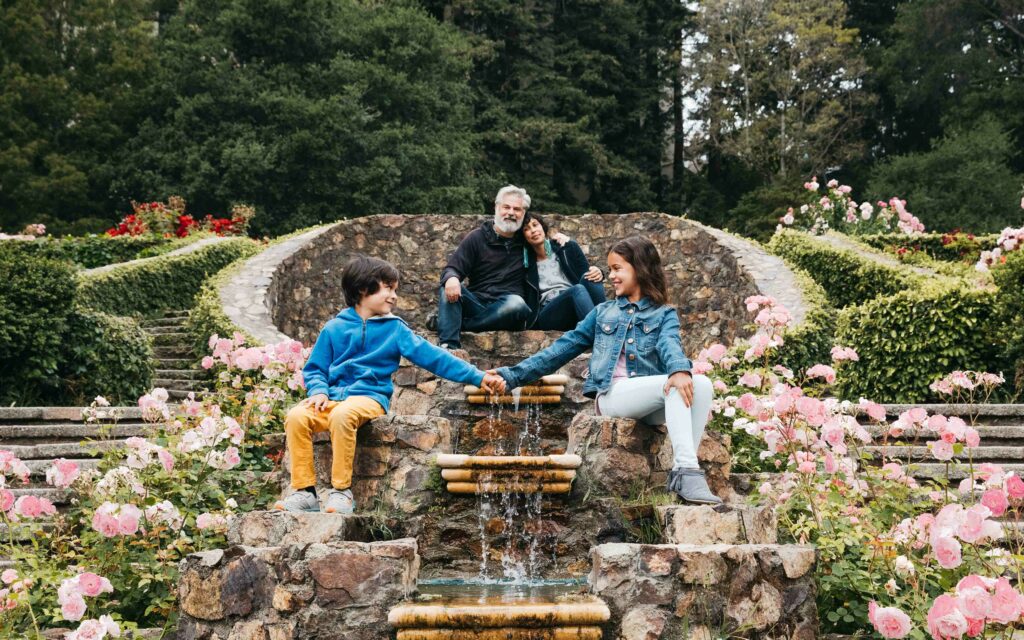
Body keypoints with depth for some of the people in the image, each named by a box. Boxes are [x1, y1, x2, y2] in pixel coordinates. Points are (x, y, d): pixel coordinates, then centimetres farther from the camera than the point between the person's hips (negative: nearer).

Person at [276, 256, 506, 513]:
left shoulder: (395, 328, 10)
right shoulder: (334, 328, 13)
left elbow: (431, 356, 4)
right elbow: (314, 368, 16)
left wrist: (478, 377, -3)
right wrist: (319, 390, -7)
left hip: (370, 397, -2)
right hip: (334, 395, 2)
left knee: (342, 414, -36)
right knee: (297, 416, -26)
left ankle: (341, 491, -25)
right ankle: (305, 491, -20)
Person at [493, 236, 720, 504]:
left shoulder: (664, 314, 16)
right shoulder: (603, 311, 23)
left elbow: (669, 344, -7)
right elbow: (564, 347, 19)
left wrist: (680, 369, -32)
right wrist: (512, 375, 11)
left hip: (650, 402, 1)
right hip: (612, 394, -1)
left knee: (700, 383, -30)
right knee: (673, 385, -31)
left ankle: (683, 470, -33)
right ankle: (687, 471, -42)